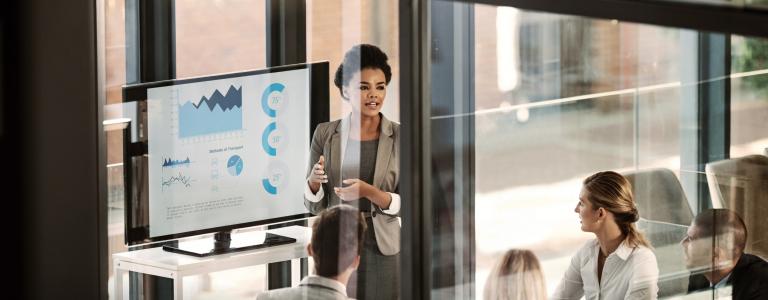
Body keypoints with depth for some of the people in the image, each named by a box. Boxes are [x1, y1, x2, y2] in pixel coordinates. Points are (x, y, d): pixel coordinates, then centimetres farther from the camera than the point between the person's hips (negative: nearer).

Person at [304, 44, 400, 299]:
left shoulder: (400, 137, -2)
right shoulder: (325, 134, 2)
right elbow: (314, 205, 4)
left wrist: (369, 192, -21)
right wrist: (314, 180, -16)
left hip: (384, 250, -1)